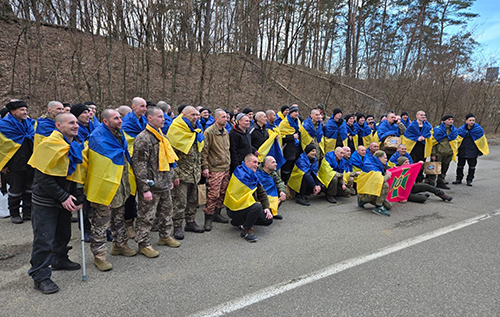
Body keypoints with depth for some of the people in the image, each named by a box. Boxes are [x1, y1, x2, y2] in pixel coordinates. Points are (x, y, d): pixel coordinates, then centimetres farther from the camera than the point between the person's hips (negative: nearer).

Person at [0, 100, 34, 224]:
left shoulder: (29, 123, 8)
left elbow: (36, 140, 18)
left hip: (30, 163, 5)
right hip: (15, 165, -5)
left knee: (29, 189, 11)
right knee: (15, 190, 5)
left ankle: (28, 212, 23)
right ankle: (14, 214, 21)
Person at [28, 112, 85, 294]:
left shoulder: (76, 146, 7)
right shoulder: (49, 145, -19)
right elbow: (43, 178, -21)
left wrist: (77, 197, 2)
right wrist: (63, 197, -21)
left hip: (65, 200, 8)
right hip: (46, 201, -8)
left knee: (64, 233, 20)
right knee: (44, 238, -2)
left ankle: (60, 260, 41)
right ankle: (40, 276, 10)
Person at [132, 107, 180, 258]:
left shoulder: (161, 136, 13)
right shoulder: (143, 138, -16)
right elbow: (139, 165, -20)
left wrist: (170, 179, 21)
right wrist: (145, 188, -21)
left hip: (164, 185, 9)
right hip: (151, 186, -9)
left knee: (166, 211, 20)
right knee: (146, 215, 3)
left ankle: (165, 236, 37)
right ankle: (143, 244, 16)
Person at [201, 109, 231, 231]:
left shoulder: (226, 132, 15)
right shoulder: (209, 132, -11)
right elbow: (204, 151, -12)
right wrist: (205, 166, -16)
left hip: (226, 168, 8)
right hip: (215, 169, -8)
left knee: (222, 193, 12)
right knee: (213, 194, -8)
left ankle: (217, 214, 25)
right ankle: (208, 218, 3)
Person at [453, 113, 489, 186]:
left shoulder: (478, 130, -6)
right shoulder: (461, 130, -4)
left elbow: (482, 141, 2)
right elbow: (456, 140, 7)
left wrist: (480, 152, 2)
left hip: (472, 153, -1)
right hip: (462, 152, 1)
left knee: (472, 167, 8)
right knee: (460, 166, 10)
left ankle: (469, 180, 21)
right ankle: (459, 179, 24)